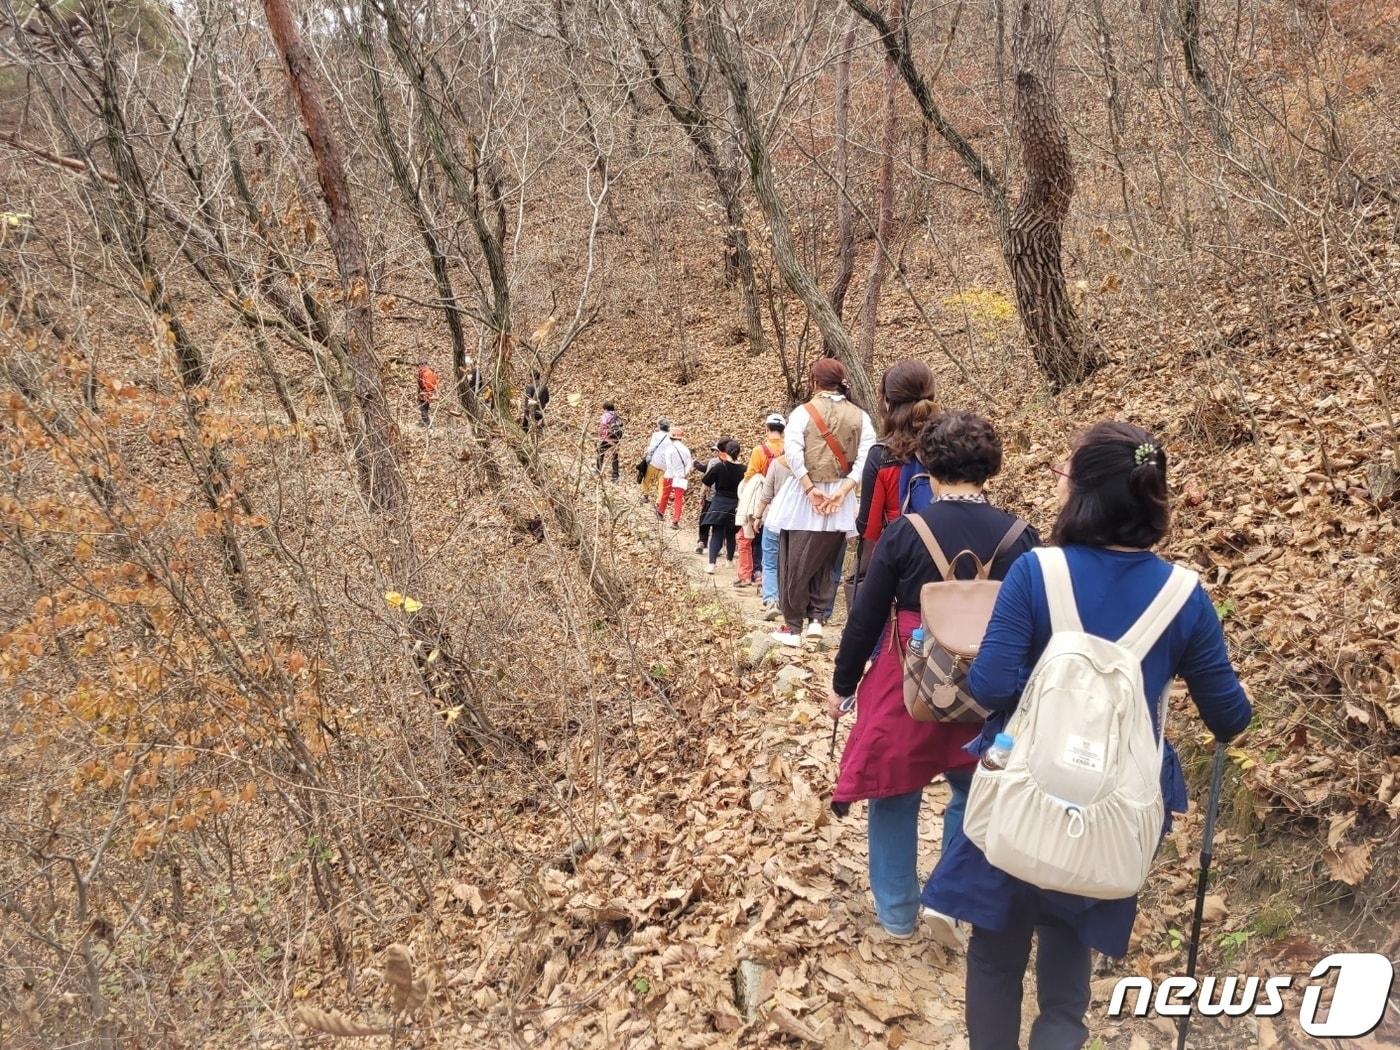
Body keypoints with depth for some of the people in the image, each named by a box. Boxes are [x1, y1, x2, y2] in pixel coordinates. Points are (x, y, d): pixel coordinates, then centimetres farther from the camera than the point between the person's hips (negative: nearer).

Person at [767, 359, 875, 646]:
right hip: (840, 498, 3)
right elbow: (865, 458, -7)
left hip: (805, 495, -2)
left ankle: (792, 628, 12)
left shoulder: (804, 412, -4)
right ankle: (816, 619, 10)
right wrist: (842, 491, -12)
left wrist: (810, 489, -13)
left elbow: (793, 453, -16)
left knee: (795, 563, 7)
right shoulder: (859, 416, 3)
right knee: (825, 563, 17)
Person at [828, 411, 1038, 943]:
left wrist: (843, 684, 6)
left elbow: (866, 616, -7)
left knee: (895, 794, 16)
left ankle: (898, 913, 28)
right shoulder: (1019, 538, -8)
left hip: (907, 686, -1)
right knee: (974, 796, 23)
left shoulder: (905, 531, -13)